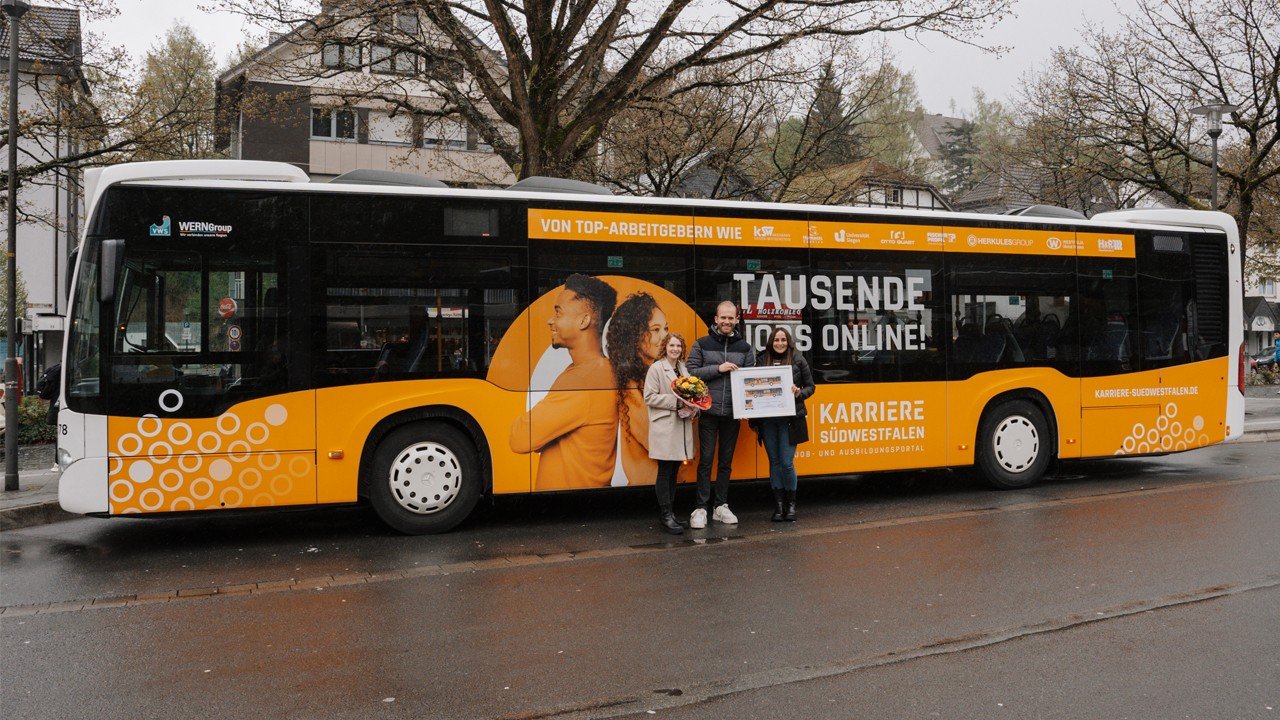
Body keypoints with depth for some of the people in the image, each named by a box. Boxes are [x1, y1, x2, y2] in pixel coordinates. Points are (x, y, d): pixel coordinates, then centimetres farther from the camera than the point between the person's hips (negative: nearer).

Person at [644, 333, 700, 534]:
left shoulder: (684, 368, 13)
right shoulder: (656, 368, -5)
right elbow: (649, 397, -10)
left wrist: (690, 406, -1)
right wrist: (675, 402, -16)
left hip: (682, 425, 6)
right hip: (664, 427, -6)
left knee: (674, 471, 10)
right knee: (665, 472, -4)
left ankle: (667, 511, 18)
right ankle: (666, 515, 0)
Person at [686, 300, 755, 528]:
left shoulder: (745, 347, 9)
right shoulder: (702, 344, 2)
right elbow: (691, 372, -5)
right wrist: (718, 368, -15)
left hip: (732, 413, 3)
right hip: (709, 412, -3)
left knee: (726, 462, 10)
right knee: (706, 460, -1)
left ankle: (721, 506, 18)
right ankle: (701, 508, 3)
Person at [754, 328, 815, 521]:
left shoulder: (798, 360, 2)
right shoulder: (761, 360, 5)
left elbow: (810, 386, 8)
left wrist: (799, 393, -13)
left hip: (789, 419, -2)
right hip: (767, 419, 2)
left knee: (787, 462, -4)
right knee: (774, 462, 8)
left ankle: (791, 504, 13)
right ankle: (779, 504, 16)